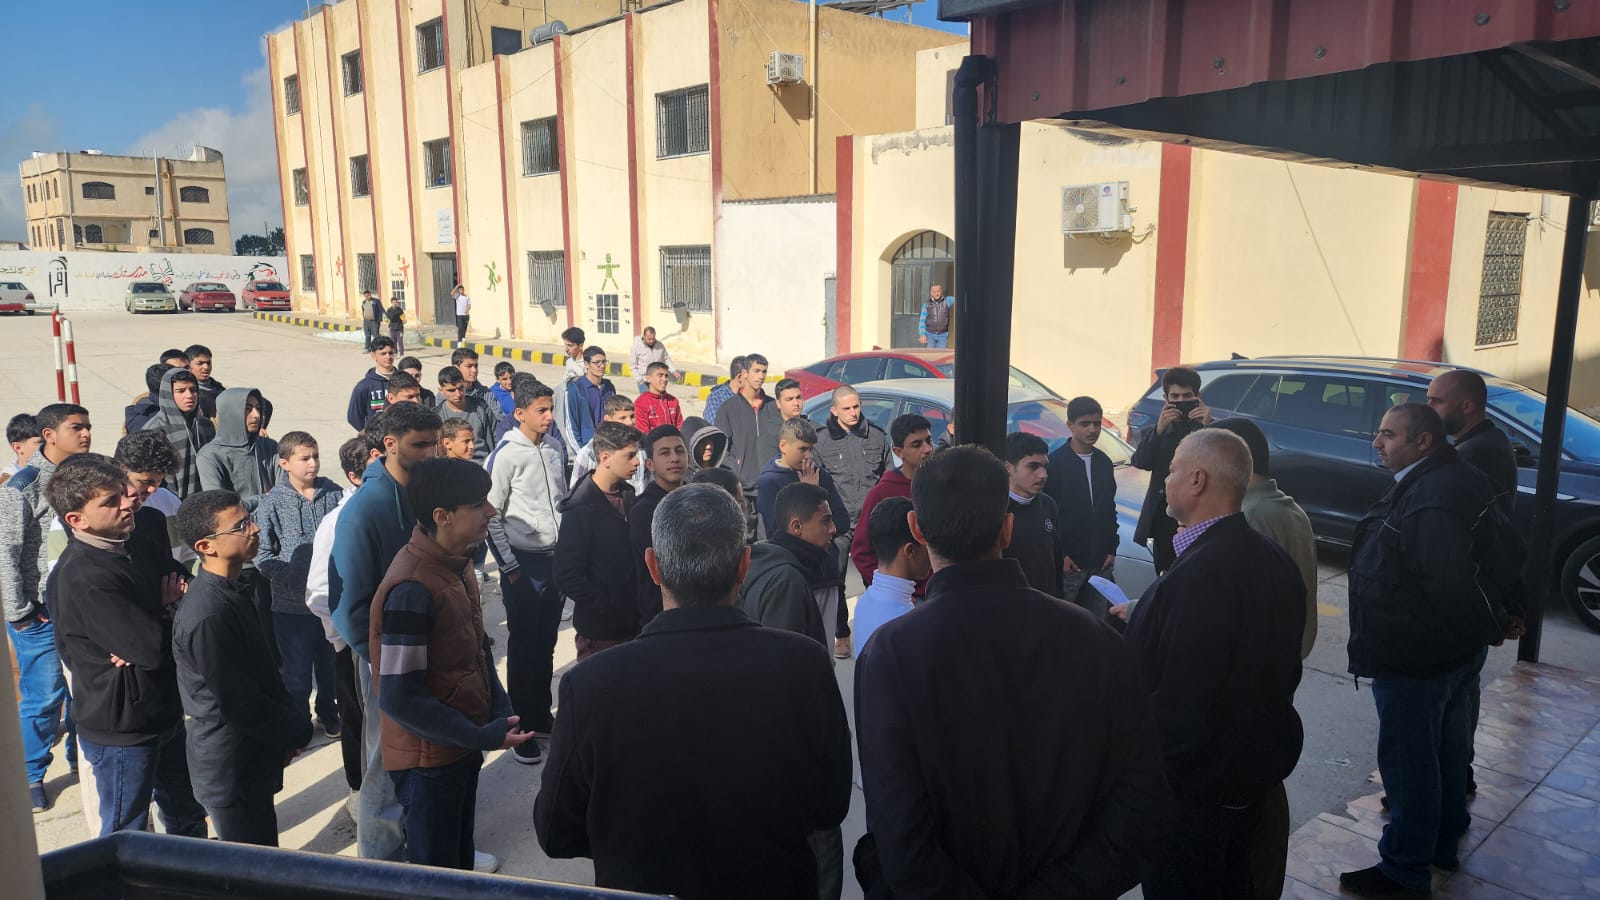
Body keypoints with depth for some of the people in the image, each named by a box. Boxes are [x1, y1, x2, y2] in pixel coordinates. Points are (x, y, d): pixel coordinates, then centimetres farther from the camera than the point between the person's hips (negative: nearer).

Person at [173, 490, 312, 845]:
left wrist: (291, 720, 5)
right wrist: (297, 732, -11)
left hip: (251, 762, 9)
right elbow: (238, 705, -24)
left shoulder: (232, 590, 4)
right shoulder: (208, 615, -27)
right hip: (231, 771, -9)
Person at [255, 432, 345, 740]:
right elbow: (262, 555, -10)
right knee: (297, 671, 10)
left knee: (332, 663, 19)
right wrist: (296, 579, -19)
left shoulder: (333, 492, -2)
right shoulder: (272, 503, -10)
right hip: (292, 605, -3)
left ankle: (329, 715, 41)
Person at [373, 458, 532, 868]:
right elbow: (399, 698, -26)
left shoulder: (455, 562, 0)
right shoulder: (412, 588, -28)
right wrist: (484, 737, -20)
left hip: (461, 746, 8)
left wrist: (500, 708, -3)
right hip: (429, 759, -8)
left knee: (461, 858, 24)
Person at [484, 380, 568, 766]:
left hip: (556, 558, 5)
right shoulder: (505, 455, -12)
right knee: (523, 644, 3)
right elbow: (491, 516, -11)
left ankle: (541, 714, 28)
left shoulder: (555, 451, 5)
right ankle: (521, 727, 14)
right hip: (523, 561, -5)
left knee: (546, 642, 14)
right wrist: (509, 566, -12)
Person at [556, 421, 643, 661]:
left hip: (634, 622, 6)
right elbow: (567, 578, -16)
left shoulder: (627, 495, 6)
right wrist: (611, 604, -15)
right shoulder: (581, 510, -16)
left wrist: (638, 603, 4)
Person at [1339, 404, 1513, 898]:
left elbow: (1447, 586, -31)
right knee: (1446, 750, 24)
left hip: (1415, 659, -11)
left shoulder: (1431, 499, -29)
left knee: (1408, 763, 4)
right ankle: (1444, 843, 42)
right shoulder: (1456, 482, 6)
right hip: (1457, 650, 11)